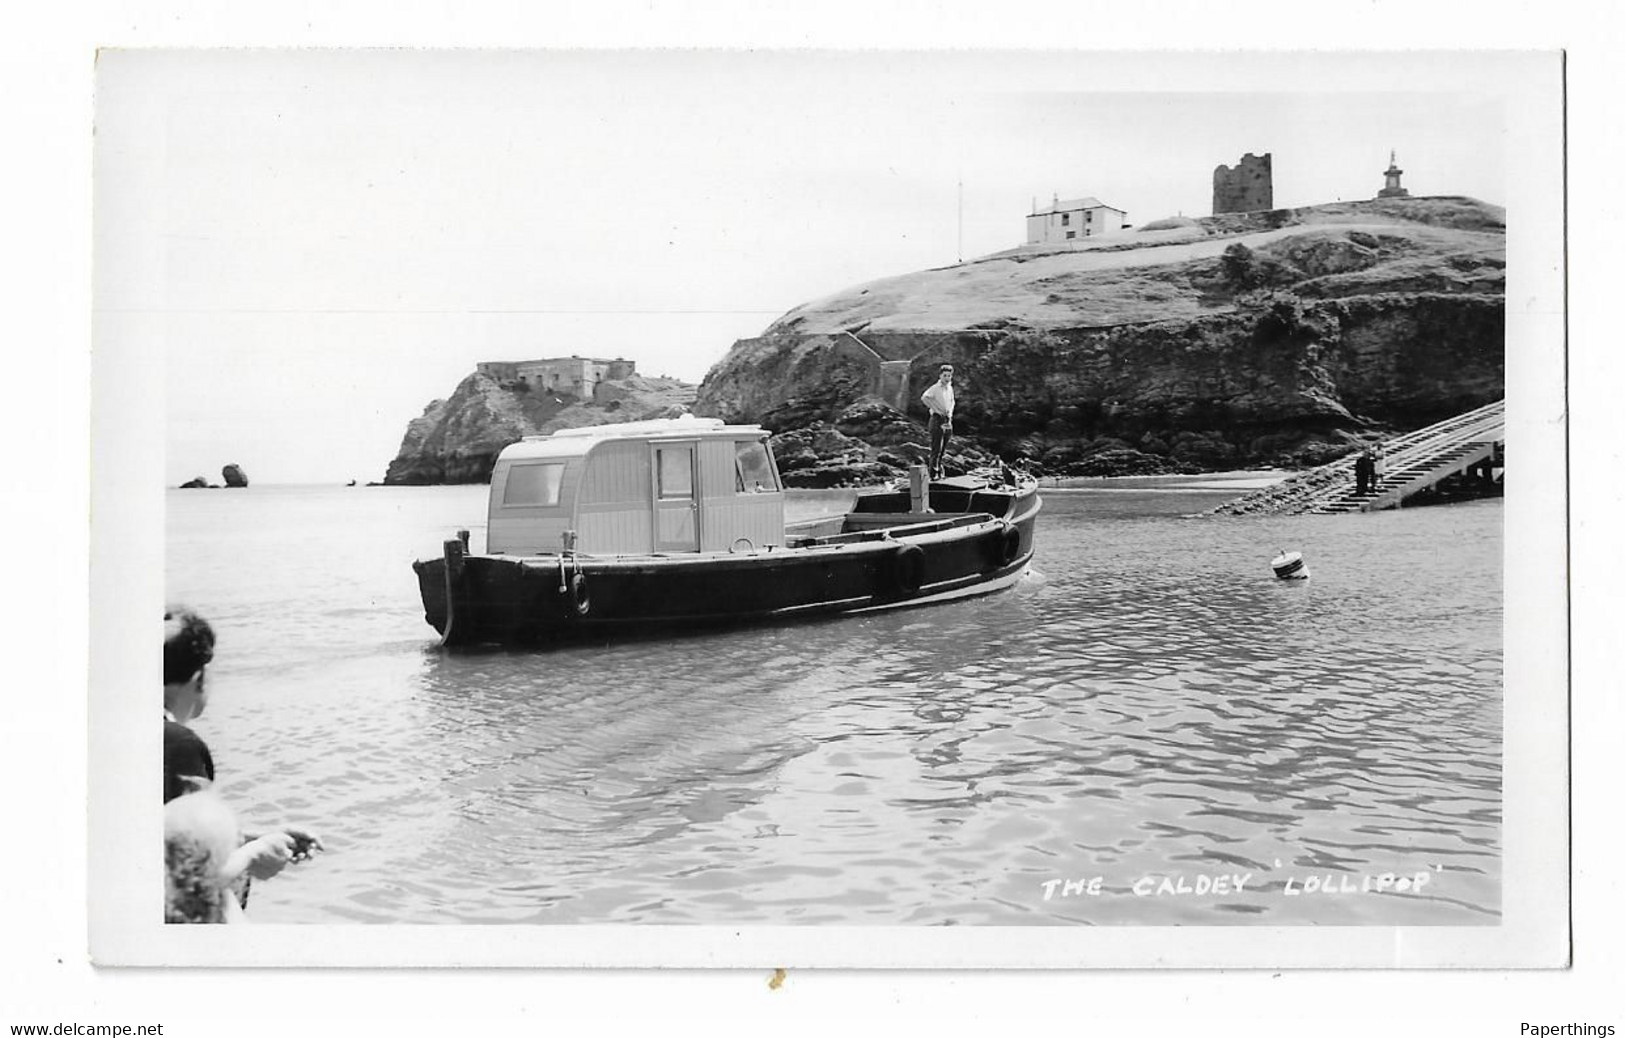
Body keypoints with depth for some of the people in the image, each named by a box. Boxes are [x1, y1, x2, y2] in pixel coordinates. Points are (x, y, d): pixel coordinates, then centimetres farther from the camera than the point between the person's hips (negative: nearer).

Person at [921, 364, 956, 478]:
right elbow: (924, 398, -24)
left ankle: (940, 472, 18)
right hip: (938, 419, -7)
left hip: (948, 420, 7)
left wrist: (950, 412, 12)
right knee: (937, 448, -9)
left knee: (943, 449, 11)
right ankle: (934, 474, -9)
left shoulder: (950, 388, 13)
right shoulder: (935, 388, -10)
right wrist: (935, 409, -19)